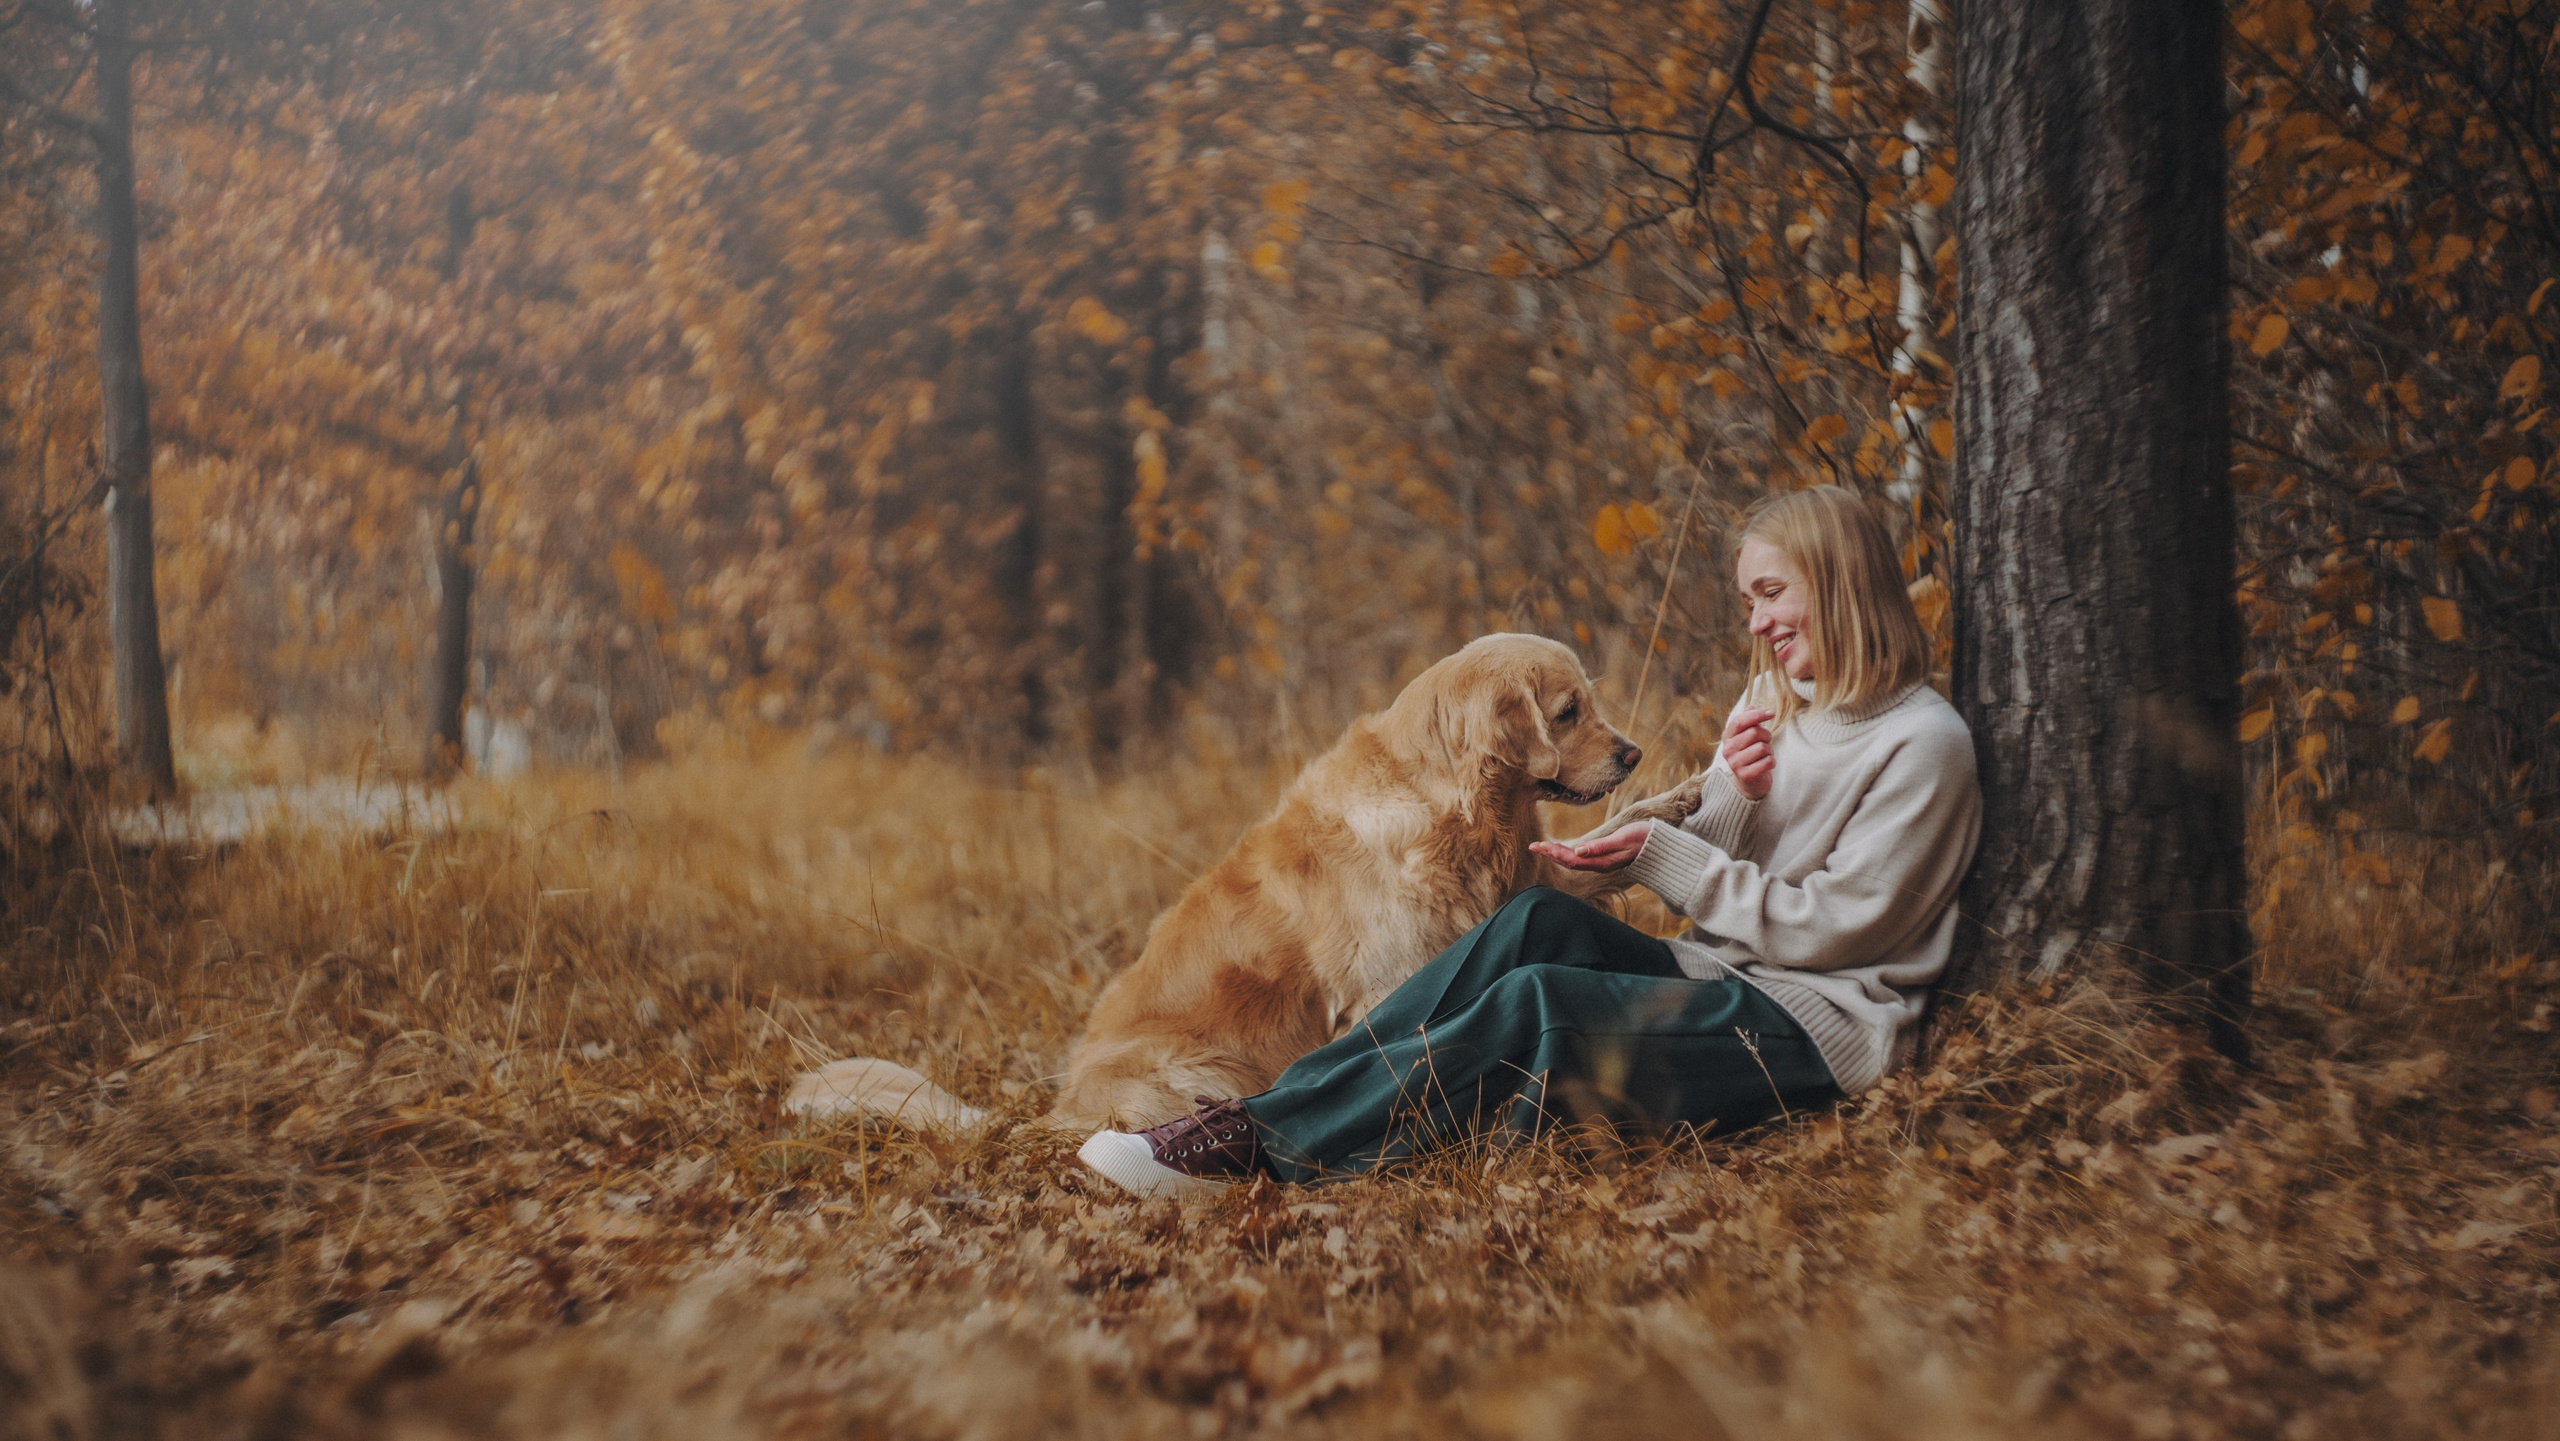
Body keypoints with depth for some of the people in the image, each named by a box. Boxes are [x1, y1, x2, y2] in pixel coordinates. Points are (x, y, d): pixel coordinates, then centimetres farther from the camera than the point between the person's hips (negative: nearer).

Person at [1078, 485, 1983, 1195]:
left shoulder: (1923, 742, -8)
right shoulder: (1773, 699, 17)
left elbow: (1830, 927, -13)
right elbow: (1706, 877, 12)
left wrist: (1664, 858, -16)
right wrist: (1731, 798, -9)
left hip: (1818, 1027, -7)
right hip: (1715, 978, 7)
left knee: (1538, 1002, -28)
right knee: (1541, 922, -20)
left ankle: (1259, 1145, -30)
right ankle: (1292, 1098, -26)